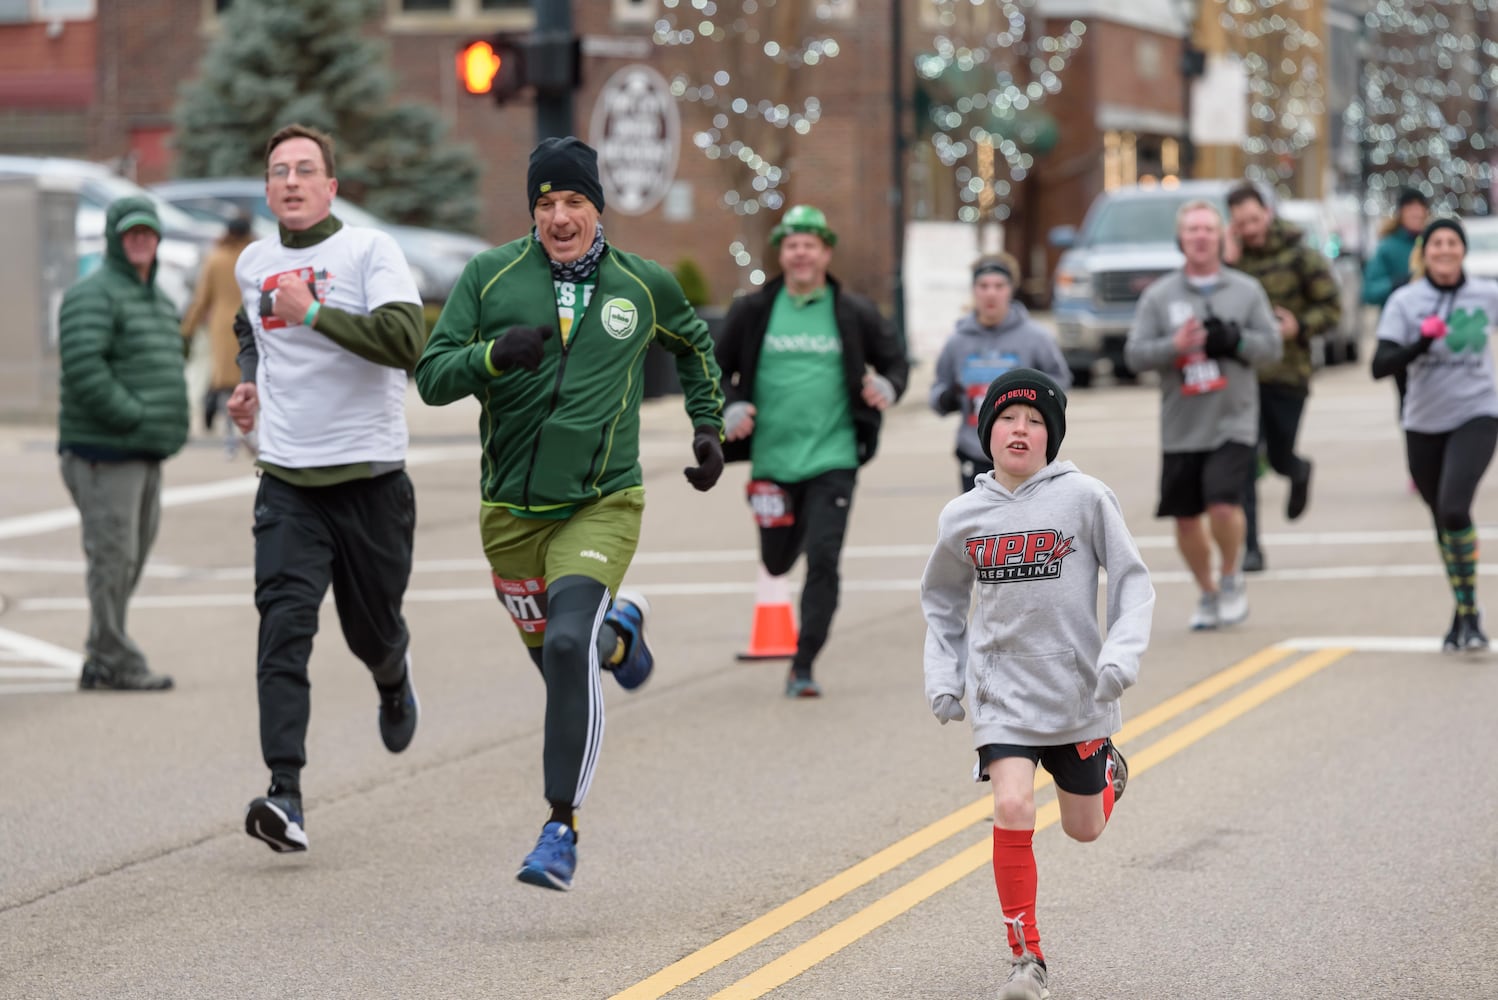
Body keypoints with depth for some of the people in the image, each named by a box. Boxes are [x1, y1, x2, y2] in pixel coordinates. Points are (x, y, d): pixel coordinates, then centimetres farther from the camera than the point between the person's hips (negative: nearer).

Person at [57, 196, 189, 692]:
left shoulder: (158, 299, 19)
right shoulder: (94, 295, -11)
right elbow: (82, 367, -23)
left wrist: (167, 426, 10)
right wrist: (132, 416, -20)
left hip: (147, 455, 9)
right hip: (104, 452, -9)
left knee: (132, 558, 12)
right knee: (113, 556, -7)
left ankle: (100, 663, 19)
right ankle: (116, 662, -2)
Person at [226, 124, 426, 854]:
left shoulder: (370, 251, -7)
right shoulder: (252, 264, 10)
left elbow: (406, 341, -22)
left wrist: (312, 312, -25)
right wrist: (250, 384, 15)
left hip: (371, 477, -2)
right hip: (288, 484, 3)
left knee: (372, 629, 11)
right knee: (283, 627, -15)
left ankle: (393, 680, 51)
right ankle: (285, 797, -22)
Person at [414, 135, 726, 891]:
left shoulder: (643, 286, 3)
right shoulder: (490, 276, -2)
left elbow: (693, 342, 24)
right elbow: (431, 376, -7)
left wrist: (709, 425, 19)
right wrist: (494, 355, -25)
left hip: (600, 506, -2)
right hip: (510, 509, 2)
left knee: (568, 645, -23)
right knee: (553, 654, 14)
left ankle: (562, 827, -16)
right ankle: (619, 629, 51)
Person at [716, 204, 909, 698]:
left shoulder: (854, 314, 1)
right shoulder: (752, 312, 2)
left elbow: (896, 360, 11)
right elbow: (717, 369, 11)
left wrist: (887, 388, -12)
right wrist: (730, 410, -8)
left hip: (832, 458, -2)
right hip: (772, 458, 2)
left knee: (823, 560, -13)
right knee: (777, 561, 14)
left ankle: (803, 666, -7)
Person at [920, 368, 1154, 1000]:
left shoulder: (1085, 498, -10)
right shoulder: (962, 518, -1)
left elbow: (1133, 584, -5)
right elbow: (941, 601, 15)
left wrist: (1122, 656, -18)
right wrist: (942, 678, 7)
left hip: (1079, 692, -1)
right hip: (1001, 692, 1)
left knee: (1083, 828, 12)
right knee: (1013, 811, -18)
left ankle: (1107, 771, 50)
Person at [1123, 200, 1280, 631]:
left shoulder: (1247, 290, 5)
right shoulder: (1159, 295, 4)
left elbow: (1272, 345, 4)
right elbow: (1134, 353, -2)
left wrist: (1235, 340, -14)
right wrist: (1174, 345, -19)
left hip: (1233, 423, -2)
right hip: (1181, 427, 2)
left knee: (1224, 505, -19)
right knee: (1186, 518, 8)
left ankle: (1231, 577, 9)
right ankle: (1208, 594, 29)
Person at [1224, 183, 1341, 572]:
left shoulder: (1301, 256, -4)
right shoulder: (1233, 258, 2)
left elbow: (1332, 308, -1)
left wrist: (1299, 325, -18)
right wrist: (1226, 265, -16)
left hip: (1288, 374, -1)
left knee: (1280, 456, 10)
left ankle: (1299, 472, 49)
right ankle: (1250, 547, -3)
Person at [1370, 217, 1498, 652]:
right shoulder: (1405, 301, -6)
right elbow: (1380, 366, -15)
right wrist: (1422, 342, -28)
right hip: (1424, 423, 2)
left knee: (1454, 509, -23)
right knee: (1442, 520, 13)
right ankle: (1462, 614, 32)